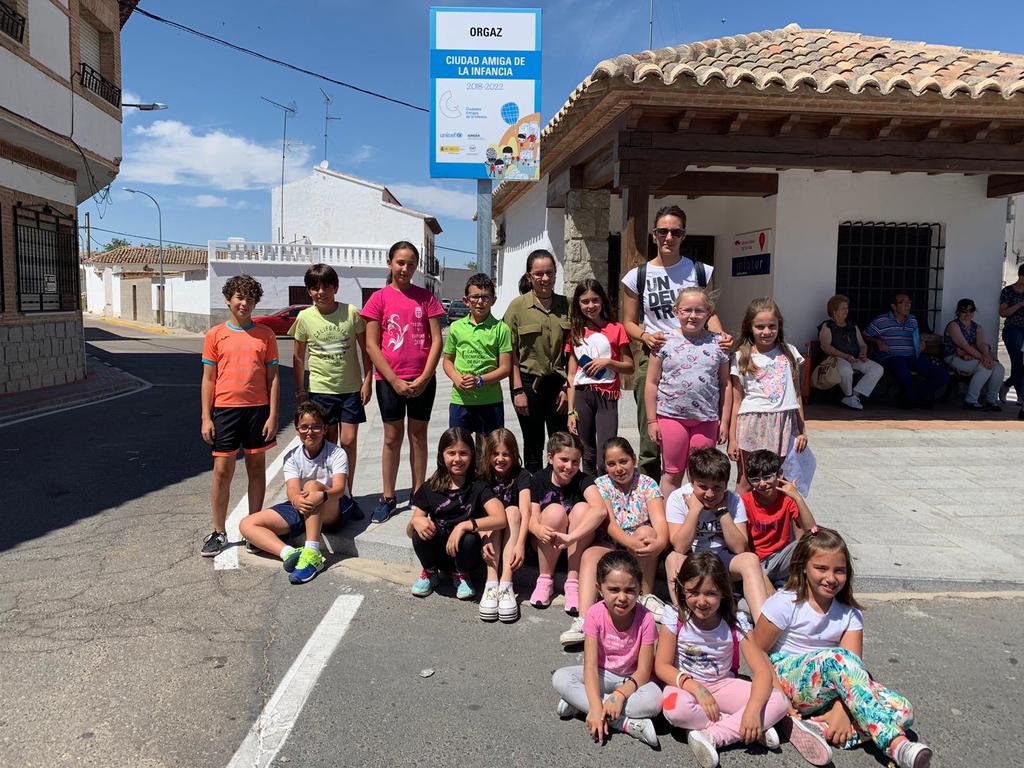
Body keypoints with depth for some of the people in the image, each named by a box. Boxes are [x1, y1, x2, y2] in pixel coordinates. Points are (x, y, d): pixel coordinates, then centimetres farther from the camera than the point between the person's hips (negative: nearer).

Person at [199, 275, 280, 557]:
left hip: (258, 409, 1)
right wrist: (206, 418, -2)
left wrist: (273, 415, -3)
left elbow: (273, 377, 3)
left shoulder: (265, 335, 3)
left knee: (256, 468, 8)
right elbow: (208, 379, 4)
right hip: (225, 409, 0)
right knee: (222, 471, 2)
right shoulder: (215, 335, 3)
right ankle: (219, 532, 14)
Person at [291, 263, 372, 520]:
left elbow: (365, 349, 2)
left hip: (351, 388, 0)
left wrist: (367, 380, -3)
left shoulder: (351, 313, -6)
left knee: (349, 441, 0)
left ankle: (347, 494, 14)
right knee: (329, 444, 7)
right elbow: (298, 357, 4)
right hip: (320, 389, 0)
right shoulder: (304, 318, -4)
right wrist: (299, 391, 3)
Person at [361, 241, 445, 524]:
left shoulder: (426, 297, 2)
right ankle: (388, 498, 17)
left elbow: (437, 340, 0)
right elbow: (372, 345, -4)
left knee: (418, 435, 10)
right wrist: (394, 380, -10)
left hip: (422, 380, 1)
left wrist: (424, 378, -9)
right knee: (392, 437, 7)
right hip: (389, 379, -1)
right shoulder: (379, 298, -1)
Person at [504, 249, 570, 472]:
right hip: (528, 382, -2)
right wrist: (518, 390, -10)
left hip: (558, 383, 2)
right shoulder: (517, 306, -4)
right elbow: (511, 353, -5)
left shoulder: (566, 305, 4)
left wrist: (567, 387, 0)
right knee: (533, 445, 8)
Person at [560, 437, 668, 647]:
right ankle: (583, 619, -44)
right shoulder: (601, 485, 0)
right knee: (589, 555, -29)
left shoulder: (647, 484, -1)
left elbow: (660, 520, -16)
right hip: (611, 546, 1)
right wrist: (630, 541, -34)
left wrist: (660, 542, -40)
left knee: (646, 531, -31)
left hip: (642, 553, 0)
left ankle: (647, 596, -18)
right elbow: (608, 523, -13)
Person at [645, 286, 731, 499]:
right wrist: (652, 420, -4)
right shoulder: (666, 342, -3)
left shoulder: (717, 344, 2)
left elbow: (725, 385, 6)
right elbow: (652, 383, -1)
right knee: (672, 473, 10)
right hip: (671, 416, -1)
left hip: (706, 419, 1)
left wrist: (724, 421, 3)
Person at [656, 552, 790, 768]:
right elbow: (662, 665, -13)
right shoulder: (675, 617, -14)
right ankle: (746, 729, -20)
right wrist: (695, 688, -29)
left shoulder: (736, 624, -11)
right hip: (686, 686, -2)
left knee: (779, 702, -21)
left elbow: (762, 670, -14)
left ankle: (712, 736, -24)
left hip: (723, 684, 2)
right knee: (675, 708, -38)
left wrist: (753, 709, -32)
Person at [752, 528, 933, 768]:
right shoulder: (785, 604, -10)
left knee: (902, 710, -18)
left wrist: (842, 709, -26)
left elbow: (852, 667, -10)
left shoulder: (850, 614, 2)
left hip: (828, 692, 5)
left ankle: (817, 727, -33)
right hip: (788, 679, -5)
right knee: (835, 658, -36)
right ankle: (896, 745, -42)